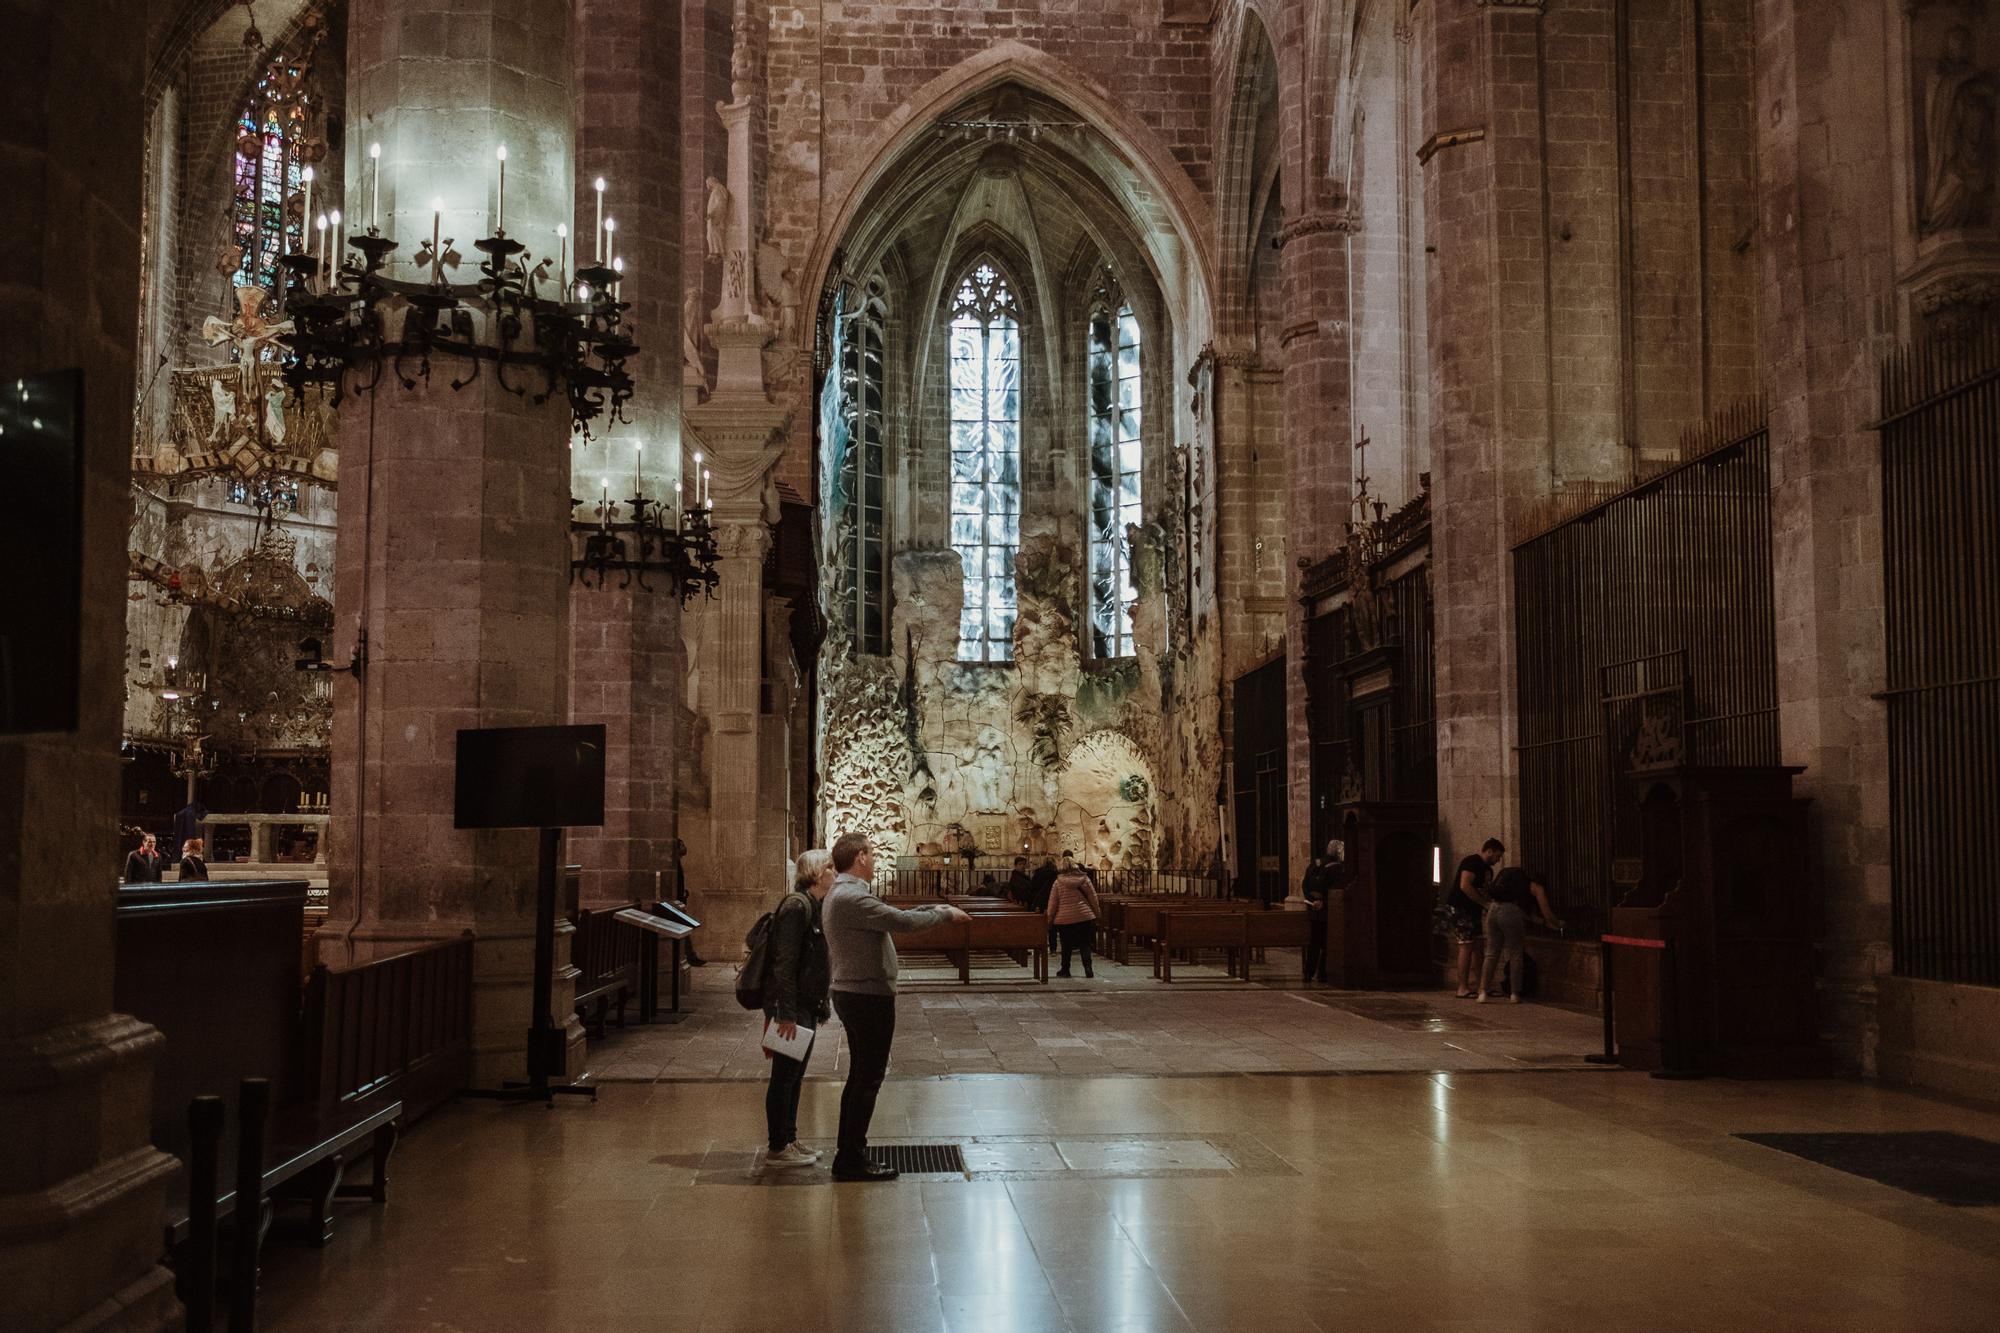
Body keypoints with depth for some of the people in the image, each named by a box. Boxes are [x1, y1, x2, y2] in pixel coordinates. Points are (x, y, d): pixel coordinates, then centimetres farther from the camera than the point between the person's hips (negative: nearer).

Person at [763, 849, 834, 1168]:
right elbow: (784, 962, -22)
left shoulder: (815, 906, 14)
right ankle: (777, 1148, 6)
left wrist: (820, 1004, 21)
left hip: (806, 1006, 10)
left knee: (794, 1076, 16)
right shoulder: (797, 906, -17)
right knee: (784, 1077, -1)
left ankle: (789, 1140, 26)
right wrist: (786, 1014, -24)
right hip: (792, 1007, -10)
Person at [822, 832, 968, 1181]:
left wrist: (934, 909, 13)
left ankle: (849, 1151, 26)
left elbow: (893, 916, 18)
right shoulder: (851, 897, -22)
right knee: (868, 1078, -3)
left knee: (860, 1075, 18)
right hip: (869, 996, -11)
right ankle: (852, 1159, 3)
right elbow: (903, 921, -26)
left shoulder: (843, 894, 12)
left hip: (853, 993, 11)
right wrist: (945, 914, -12)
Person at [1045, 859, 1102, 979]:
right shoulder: (1084, 879, 0)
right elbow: (1093, 898, 5)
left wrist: (1050, 918, 7)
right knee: (1085, 944, 5)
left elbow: (1053, 902, -2)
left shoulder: (1058, 882, -4)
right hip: (1085, 916, 1)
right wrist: (1095, 914, 15)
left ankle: (1065, 970, 17)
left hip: (1064, 918, -1)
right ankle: (1088, 968, -9)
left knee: (1066, 945, 10)